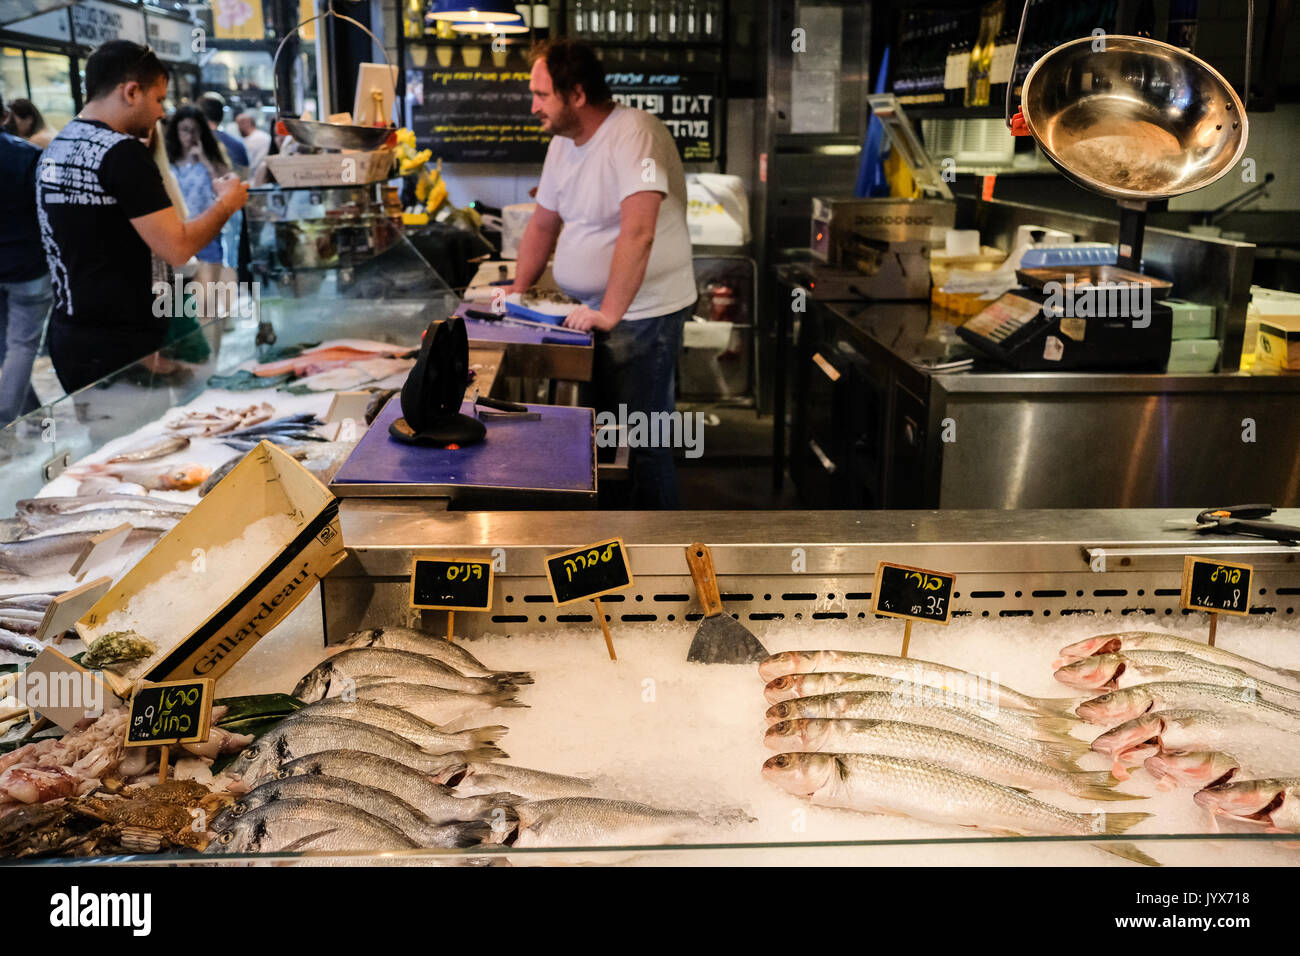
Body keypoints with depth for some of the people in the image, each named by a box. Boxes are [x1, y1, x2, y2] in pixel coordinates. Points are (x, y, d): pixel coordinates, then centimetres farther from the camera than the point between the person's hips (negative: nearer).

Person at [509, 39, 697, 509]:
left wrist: (610, 313, -30)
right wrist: (517, 293, 17)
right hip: (590, 310, 9)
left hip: (644, 312, -9)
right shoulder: (562, 143, 7)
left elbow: (638, 233, -31)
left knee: (641, 441, -3)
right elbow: (543, 224, 18)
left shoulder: (635, 135, -21)